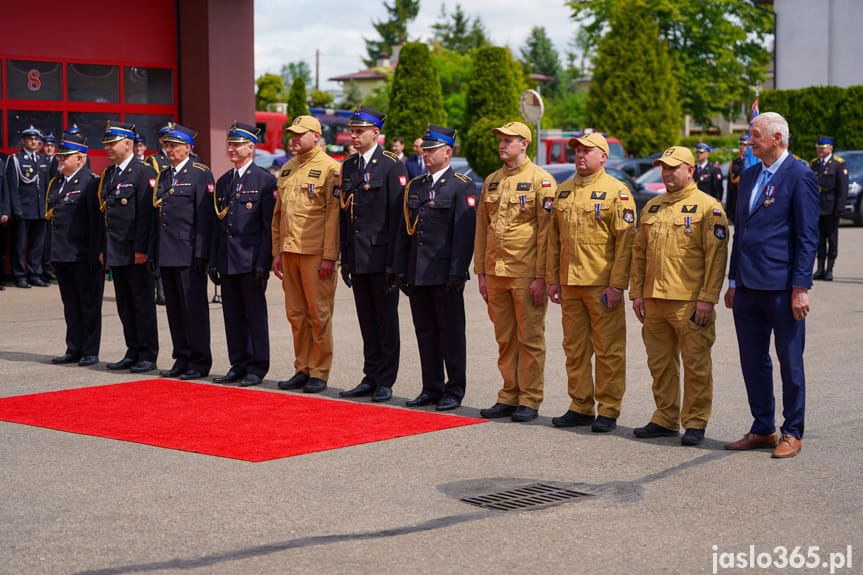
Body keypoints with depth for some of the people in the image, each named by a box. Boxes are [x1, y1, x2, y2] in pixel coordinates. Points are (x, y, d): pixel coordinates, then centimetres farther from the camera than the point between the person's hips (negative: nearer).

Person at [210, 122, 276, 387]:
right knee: (233, 315, 9)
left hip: (251, 260, -6)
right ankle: (239, 365, 17)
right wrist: (214, 261, 11)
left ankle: (257, 367, 6)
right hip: (227, 260, 6)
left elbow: (269, 224, -9)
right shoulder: (223, 182, 15)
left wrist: (263, 262, -15)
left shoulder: (265, 180, -5)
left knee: (255, 314, 0)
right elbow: (217, 225, 17)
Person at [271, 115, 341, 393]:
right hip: (289, 252, 7)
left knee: (319, 313, -1)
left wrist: (329, 256, -15)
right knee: (296, 314, 10)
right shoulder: (287, 170, 16)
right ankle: (302, 370, 18)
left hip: (316, 254, -7)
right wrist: (277, 252, 14)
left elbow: (333, 215, -11)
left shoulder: (330, 168, -6)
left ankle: (319, 373, 5)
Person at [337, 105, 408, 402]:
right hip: (357, 258, 6)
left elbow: (397, 215, -11)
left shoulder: (392, 165, -7)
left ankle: (385, 382, 8)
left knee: (386, 319, 2)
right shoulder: (348, 167, 13)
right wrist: (345, 259, 11)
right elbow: (344, 214, 15)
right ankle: (371, 378, 18)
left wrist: (393, 260, -14)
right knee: (367, 320, 11)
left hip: (381, 256, -6)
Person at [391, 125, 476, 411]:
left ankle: (455, 390, 9)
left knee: (451, 333, 1)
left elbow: (465, 232, -12)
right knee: (425, 333, 10)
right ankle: (432, 389, 18)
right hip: (417, 274, 6)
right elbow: (405, 230, 16)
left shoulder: (462, 187, -5)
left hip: (445, 275, -6)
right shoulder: (414, 186, 15)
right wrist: (400, 269, 9)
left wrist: (457, 273, -18)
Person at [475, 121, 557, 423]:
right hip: (496, 273, 6)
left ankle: (529, 400, 7)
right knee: (504, 339, 10)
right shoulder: (491, 182, 13)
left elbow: (546, 231, -10)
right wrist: (481, 272, 11)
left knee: (530, 338, 0)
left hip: (527, 275, -6)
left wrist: (541, 276, -15)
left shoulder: (541, 180, -6)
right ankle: (509, 396, 18)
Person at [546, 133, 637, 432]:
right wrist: (552, 279, 11)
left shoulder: (617, 191, -5)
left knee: (608, 350, 0)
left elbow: (624, 241, -10)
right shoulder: (564, 191, 13)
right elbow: (554, 238, 16)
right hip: (570, 284, 6)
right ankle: (581, 406, 20)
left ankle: (608, 410, 6)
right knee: (574, 349, 10)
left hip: (602, 285, -6)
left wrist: (617, 284, -15)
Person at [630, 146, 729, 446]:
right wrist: (636, 293, 11)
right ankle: (665, 419, 23)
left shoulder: (708, 207, -5)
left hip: (690, 303, -6)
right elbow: (639, 252, 18)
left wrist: (707, 298, -15)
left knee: (696, 364, 0)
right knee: (660, 363, 12)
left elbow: (716, 257, -10)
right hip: (654, 300, 6)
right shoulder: (652, 207, 15)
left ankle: (695, 423, 9)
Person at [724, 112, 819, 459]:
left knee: (790, 362, 4)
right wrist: (733, 281, 17)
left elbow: (807, 237, -11)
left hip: (781, 287, -7)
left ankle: (792, 433, 14)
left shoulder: (799, 176, -8)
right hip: (748, 287, 7)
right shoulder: (749, 175, 14)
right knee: (753, 362, 12)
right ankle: (762, 429, 23)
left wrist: (800, 288, -15)